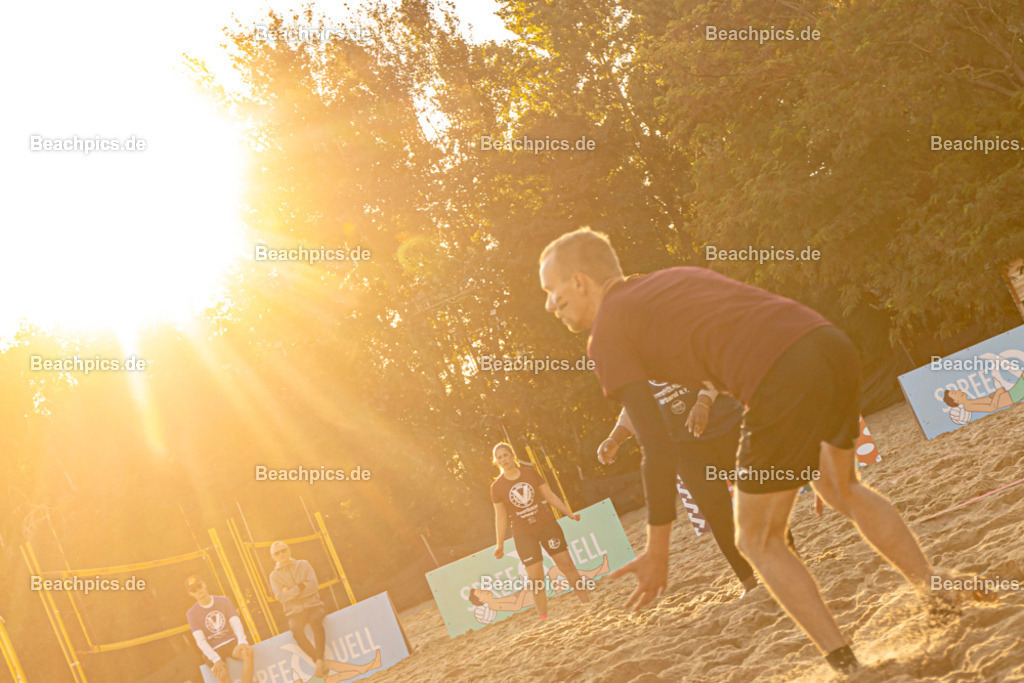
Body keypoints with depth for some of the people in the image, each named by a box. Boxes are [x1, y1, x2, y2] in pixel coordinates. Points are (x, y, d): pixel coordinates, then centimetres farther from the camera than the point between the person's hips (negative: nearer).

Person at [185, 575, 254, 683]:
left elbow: (236, 623, -3)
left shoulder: (223, 601, 7)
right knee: (222, 674, -35)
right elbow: (200, 641, -9)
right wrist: (216, 660, -24)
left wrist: (242, 642, -24)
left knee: (247, 652, -33)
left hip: (231, 643, 2)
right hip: (213, 651, -2)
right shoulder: (191, 613, 0)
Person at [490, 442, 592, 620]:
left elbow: (550, 495, 8)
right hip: (523, 533, -1)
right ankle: (543, 618, 4)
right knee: (535, 578, -4)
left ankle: (587, 602, 9)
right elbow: (501, 517, 2)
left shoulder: (530, 473, 2)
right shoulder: (497, 487, -2)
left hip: (547, 524, 1)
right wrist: (500, 545, -1)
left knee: (567, 564, -1)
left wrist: (569, 513, 4)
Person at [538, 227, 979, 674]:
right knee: (842, 490, 34)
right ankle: (939, 594, 34)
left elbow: (658, 449, 0)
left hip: (783, 381, -8)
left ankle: (845, 664, 12)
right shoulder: (674, 278, 30)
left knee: (758, 541, 14)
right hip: (832, 343, 8)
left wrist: (657, 549, 4)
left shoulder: (606, 337, 7)